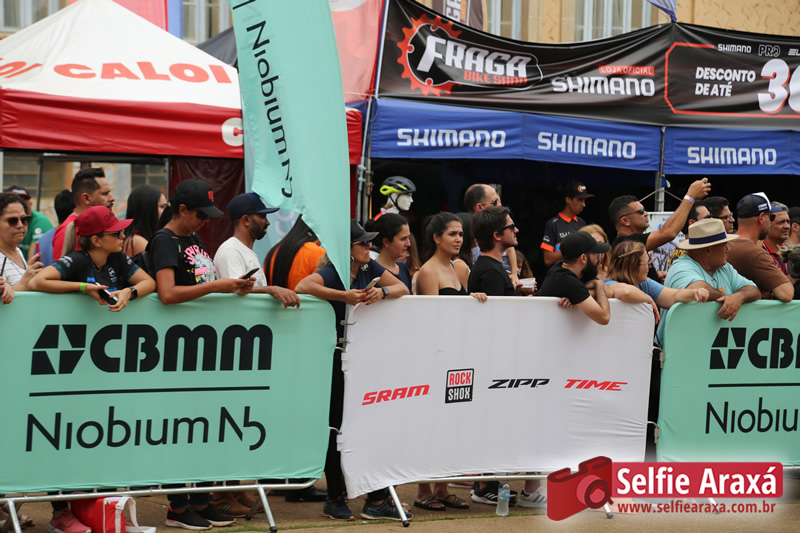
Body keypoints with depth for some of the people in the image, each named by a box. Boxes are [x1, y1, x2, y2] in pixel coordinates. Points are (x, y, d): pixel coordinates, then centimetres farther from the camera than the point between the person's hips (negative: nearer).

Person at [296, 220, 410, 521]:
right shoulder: (332, 273, -14)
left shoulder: (369, 268, 7)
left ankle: (377, 500, 11)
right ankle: (334, 500, 14)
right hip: (337, 363, -7)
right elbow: (302, 287, -32)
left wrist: (382, 292, -17)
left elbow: (402, 288, 5)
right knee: (338, 429, 2)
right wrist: (343, 296, -35)